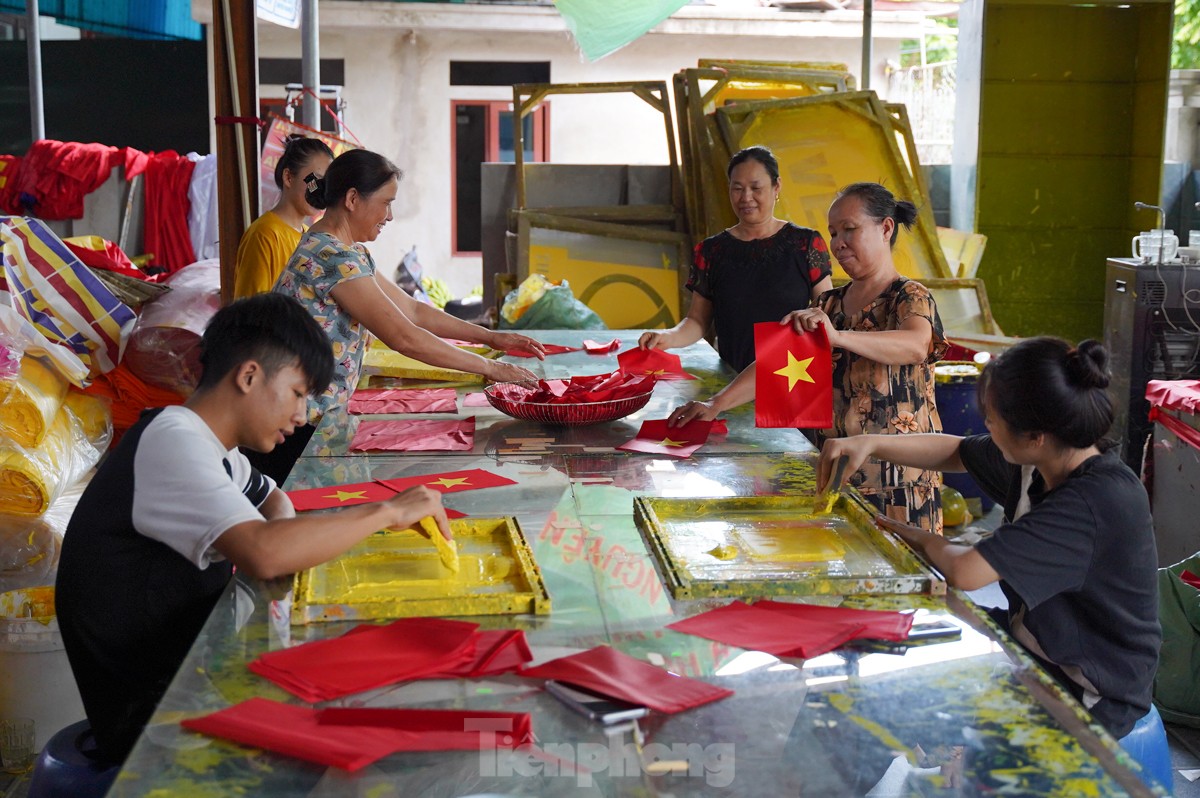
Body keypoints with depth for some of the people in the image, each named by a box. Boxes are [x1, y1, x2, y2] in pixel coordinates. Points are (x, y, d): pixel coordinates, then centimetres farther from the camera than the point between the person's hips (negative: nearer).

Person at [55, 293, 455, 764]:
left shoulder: (204, 440, 8)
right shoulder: (174, 442, -21)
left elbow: (271, 500, 27)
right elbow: (263, 553, -37)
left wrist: (289, 547, 2)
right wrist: (387, 512, -25)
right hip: (149, 720, -9)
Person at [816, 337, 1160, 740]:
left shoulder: (1095, 502, -32)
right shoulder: (1042, 459, -6)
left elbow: (964, 571, -33)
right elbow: (954, 452, 13)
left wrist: (915, 536, -12)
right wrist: (869, 443, -2)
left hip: (1089, 698, -8)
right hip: (1038, 641, 8)